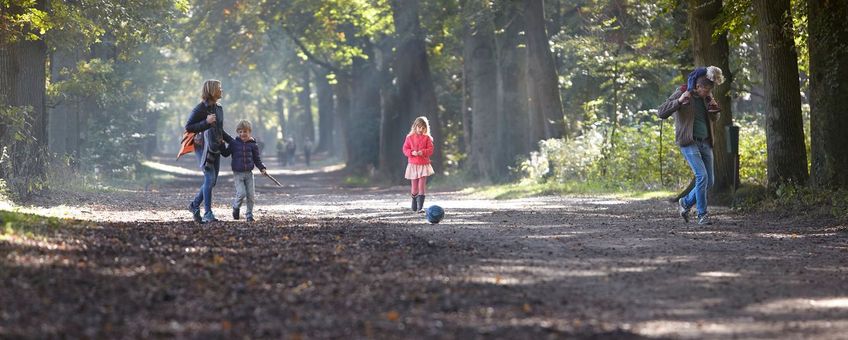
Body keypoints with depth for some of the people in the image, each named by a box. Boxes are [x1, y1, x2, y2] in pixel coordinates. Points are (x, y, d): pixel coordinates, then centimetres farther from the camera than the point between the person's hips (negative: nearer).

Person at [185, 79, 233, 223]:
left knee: (212, 180, 8)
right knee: (209, 179, -14)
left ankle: (195, 205, 25)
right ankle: (208, 214, -11)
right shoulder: (200, 108, -10)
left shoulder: (219, 109, 14)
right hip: (203, 147, -8)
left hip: (215, 148, 8)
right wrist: (206, 122, -22)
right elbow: (188, 127, -14)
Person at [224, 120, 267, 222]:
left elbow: (257, 159, 9)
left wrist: (262, 168, -3)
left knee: (251, 195, 0)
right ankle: (236, 207, 17)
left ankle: (249, 215, 14)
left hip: (249, 173, 2)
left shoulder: (253, 145, 3)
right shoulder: (234, 143, 1)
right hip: (238, 173, -2)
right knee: (241, 193, -13)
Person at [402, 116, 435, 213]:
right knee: (414, 186, 7)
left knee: (422, 186, -10)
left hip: (424, 165, -1)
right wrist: (412, 152, -16)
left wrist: (423, 152, -21)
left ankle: (420, 207, -14)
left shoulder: (427, 138, 1)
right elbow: (405, 149, 3)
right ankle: (414, 206, 24)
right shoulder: (410, 137, 3)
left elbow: (430, 150, -2)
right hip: (413, 164, 1)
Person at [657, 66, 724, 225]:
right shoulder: (681, 94, -10)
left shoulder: (706, 97, 8)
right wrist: (679, 101, -28)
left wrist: (714, 108, -6)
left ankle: (686, 202, 26)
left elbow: (714, 120, 17)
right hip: (688, 142, -6)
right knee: (702, 176, -19)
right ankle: (702, 215, -9)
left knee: (709, 181, 4)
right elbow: (661, 113, -16)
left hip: (705, 142, 6)